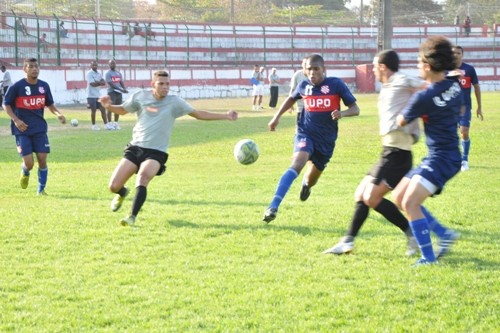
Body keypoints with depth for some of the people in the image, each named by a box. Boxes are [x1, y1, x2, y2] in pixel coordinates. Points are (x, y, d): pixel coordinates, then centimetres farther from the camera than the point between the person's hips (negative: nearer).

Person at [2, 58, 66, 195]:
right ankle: (25, 173, 28)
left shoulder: (44, 86, 3)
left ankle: (41, 189, 13)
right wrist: (15, 120, -16)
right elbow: (6, 104, -2)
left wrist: (58, 114, -4)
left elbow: (50, 104, 16)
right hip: (22, 129, -3)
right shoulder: (17, 86, -9)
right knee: (28, 163, -9)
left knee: (42, 160, -4)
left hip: (40, 128, 3)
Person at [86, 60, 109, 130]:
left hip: (98, 95, 6)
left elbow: (104, 83, 3)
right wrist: (100, 83, -7)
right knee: (93, 110, -1)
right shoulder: (89, 73, -8)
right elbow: (92, 84, -19)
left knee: (103, 109, 2)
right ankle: (94, 125, 10)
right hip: (91, 95, -6)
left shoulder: (98, 74, 13)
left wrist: (97, 82, -13)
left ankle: (106, 125, 5)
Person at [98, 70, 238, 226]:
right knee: (114, 186, -4)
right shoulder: (140, 97, 1)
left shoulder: (174, 102, -1)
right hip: (135, 148, 2)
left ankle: (132, 217, -29)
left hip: (156, 152, -2)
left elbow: (198, 114, 7)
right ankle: (122, 193, 34)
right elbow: (122, 110, 17)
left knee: (142, 177, -32)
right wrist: (108, 106, -4)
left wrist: (225, 116, 2)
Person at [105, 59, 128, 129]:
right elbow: (111, 84, -15)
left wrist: (124, 89, -7)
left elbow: (121, 82, 14)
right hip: (112, 92, -7)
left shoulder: (118, 73, 17)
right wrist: (120, 89, -22)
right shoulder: (108, 73, -5)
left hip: (119, 92, 7)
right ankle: (110, 123, -5)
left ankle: (116, 123, 13)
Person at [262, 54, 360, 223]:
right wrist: (277, 117, 20)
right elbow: (291, 98, 25)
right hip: (306, 133, 0)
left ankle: (306, 183, 58)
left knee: (311, 180, 15)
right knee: (297, 164, -30)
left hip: (326, 139, 0)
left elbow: (355, 109, -6)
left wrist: (342, 113, -26)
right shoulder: (304, 86, 1)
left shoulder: (336, 84, -7)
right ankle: (273, 207, -40)